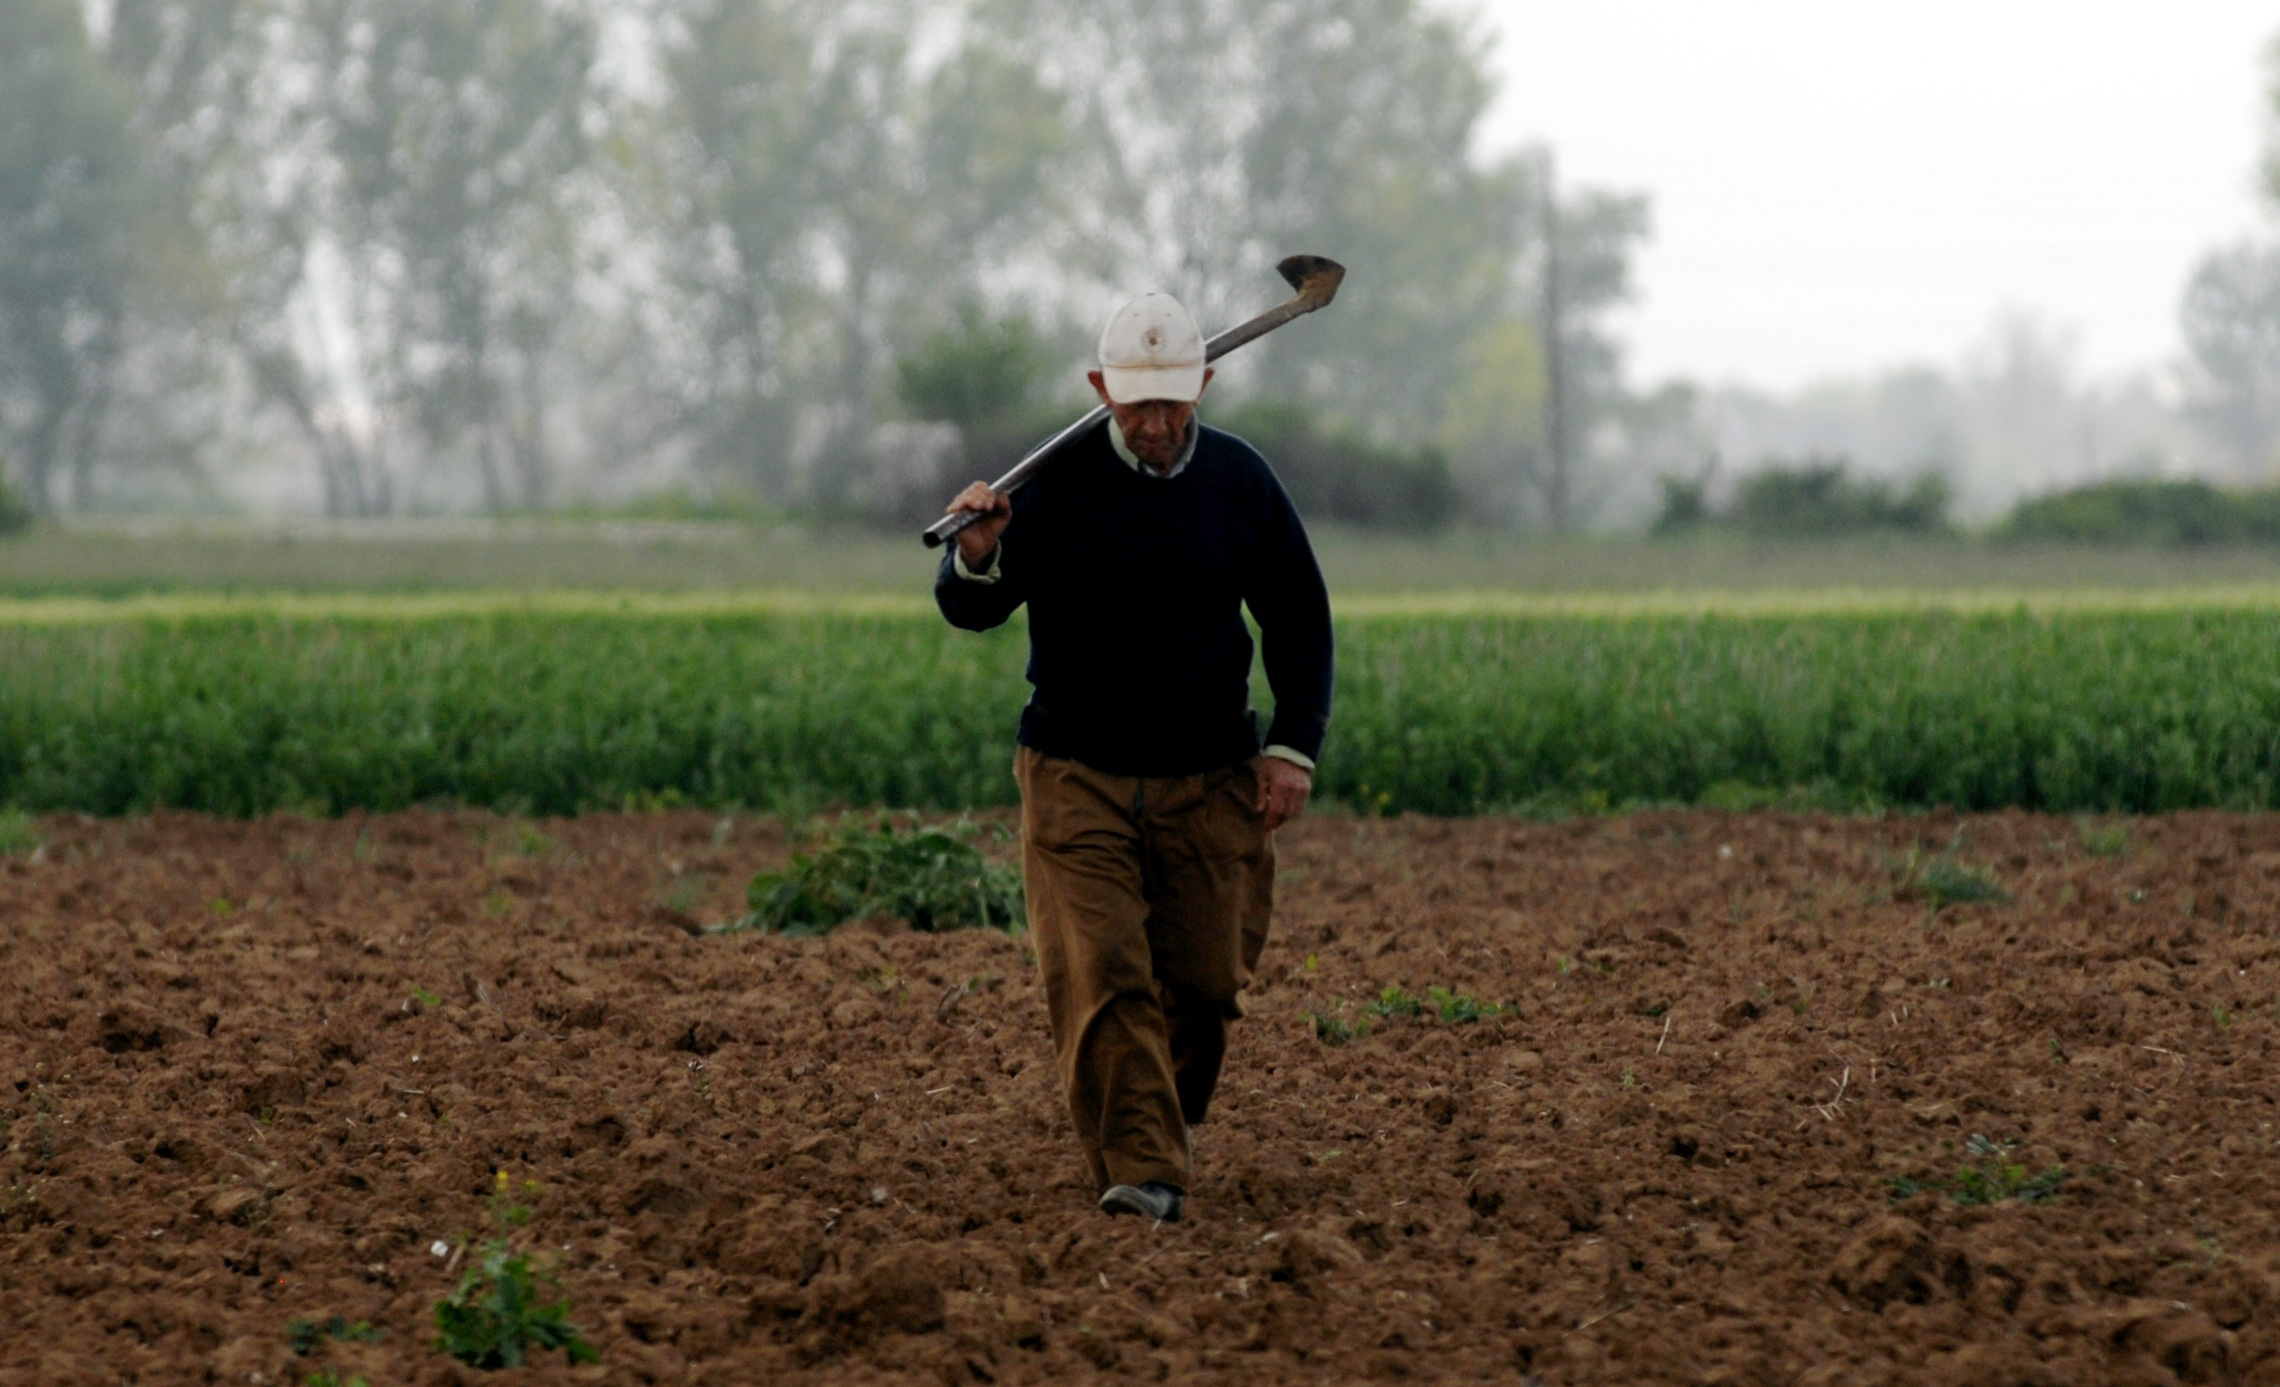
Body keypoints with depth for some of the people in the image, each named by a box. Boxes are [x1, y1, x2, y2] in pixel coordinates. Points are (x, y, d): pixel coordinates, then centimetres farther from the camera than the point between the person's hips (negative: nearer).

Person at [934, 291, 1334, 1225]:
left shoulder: (1241, 482, 3)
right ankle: (1141, 1171, -18)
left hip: (1209, 783, 2)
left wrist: (1294, 746, 5)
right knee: (1101, 978, -15)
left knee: (1203, 981, 4)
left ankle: (1166, 1125, 29)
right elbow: (970, 613, -7)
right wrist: (976, 560, -30)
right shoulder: (1056, 482, -5)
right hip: (1077, 778, -2)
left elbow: (1297, 617, 13)